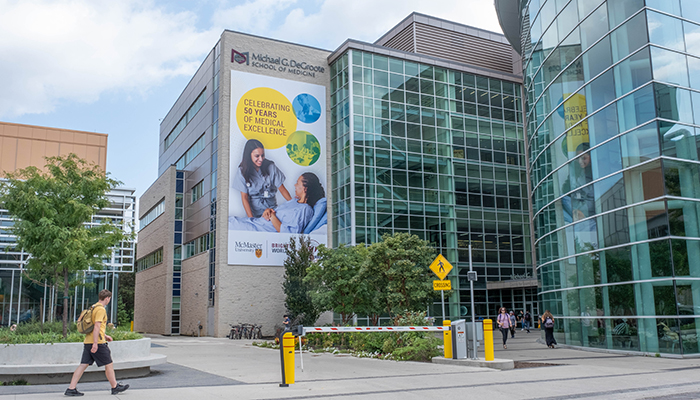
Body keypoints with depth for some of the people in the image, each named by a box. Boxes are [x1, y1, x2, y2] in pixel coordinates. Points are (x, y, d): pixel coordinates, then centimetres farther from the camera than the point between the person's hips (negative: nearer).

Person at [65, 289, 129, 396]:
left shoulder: (93, 307, 18)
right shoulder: (101, 309, -13)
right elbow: (97, 326, -21)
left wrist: (105, 335, 31)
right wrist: (95, 343, -24)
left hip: (87, 342, 9)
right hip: (98, 343, -9)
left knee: (83, 365, 7)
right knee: (108, 364, 3)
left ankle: (71, 388, 3)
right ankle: (115, 387, 13)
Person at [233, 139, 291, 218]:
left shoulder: (270, 167, -1)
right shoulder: (242, 171, -3)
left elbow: (282, 189, 3)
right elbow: (244, 197, -4)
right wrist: (251, 218, -14)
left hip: (272, 209, 1)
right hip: (254, 213, -1)